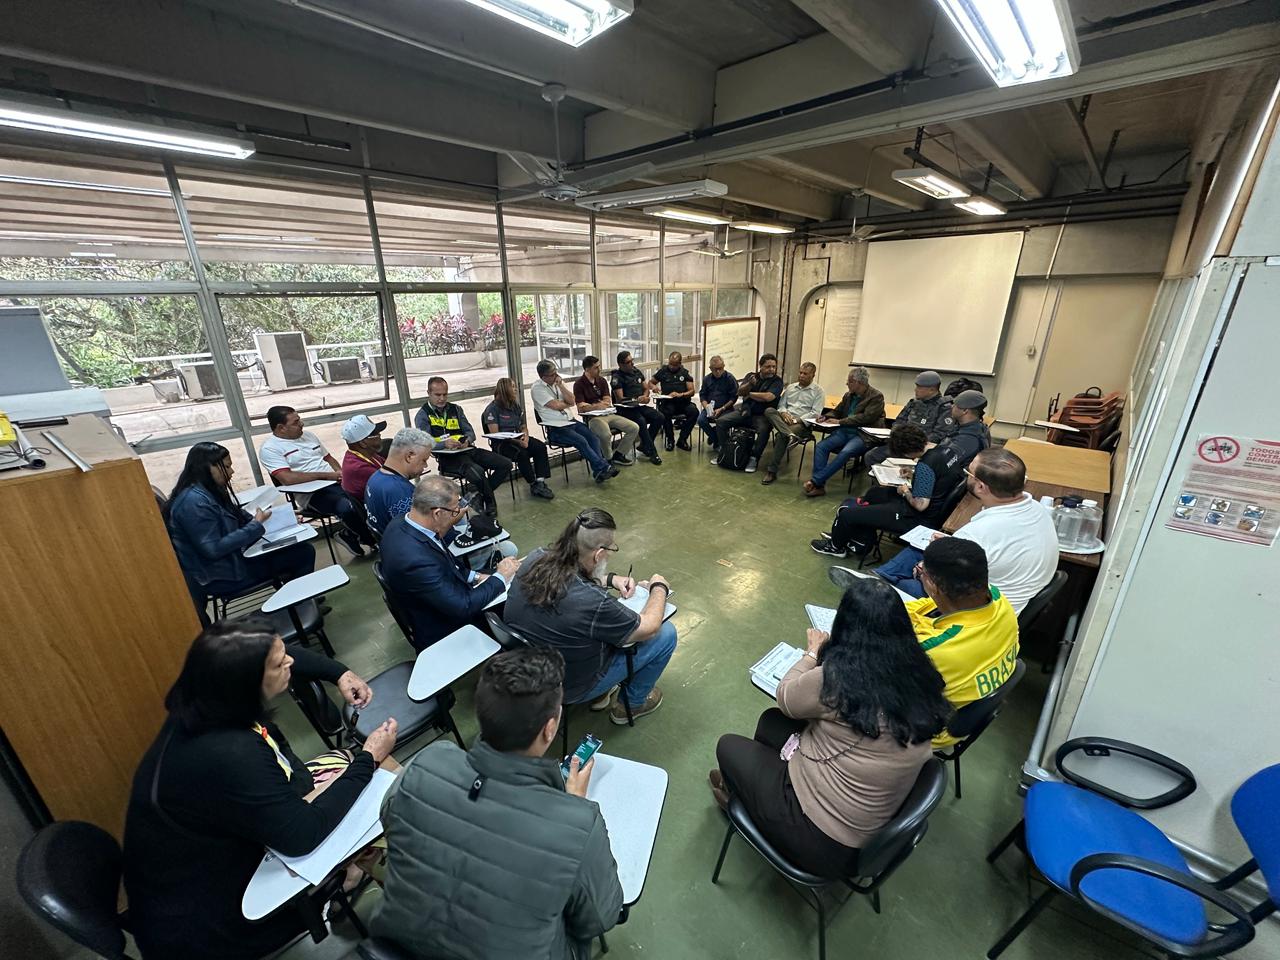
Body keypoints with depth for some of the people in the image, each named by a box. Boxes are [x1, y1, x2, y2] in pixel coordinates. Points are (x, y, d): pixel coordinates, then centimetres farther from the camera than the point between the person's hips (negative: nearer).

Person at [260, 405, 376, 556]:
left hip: (335, 482, 7)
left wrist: (341, 474, 2)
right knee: (347, 507, -34)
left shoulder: (308, 435, 19)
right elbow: (288, 478, -17)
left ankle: (350, 534, 2)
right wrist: (326, 475, -15)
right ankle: (370, 540, -7)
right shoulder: (269, 448, -3)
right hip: (311, 493, -7)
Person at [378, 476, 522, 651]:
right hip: (444, 633, -8)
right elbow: (463, 607, -29)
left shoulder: (402, 523, -10)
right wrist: (501, 576, -17)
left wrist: (474, 576, -3)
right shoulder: (415, 559, -37)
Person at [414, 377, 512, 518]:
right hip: (447, 457, -6)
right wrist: (445, 444, -26)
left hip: (467, 450, 6)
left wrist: (467, 440, -10)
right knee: (477, 472, -36)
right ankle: (490, 504, -8)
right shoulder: (423, 415, 4)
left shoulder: (455, 409, 20)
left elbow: (470, 431, 15)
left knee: (506, 464, -11)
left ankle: (478, 494, 1)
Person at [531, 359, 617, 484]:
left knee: (593, 437, -15)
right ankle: (603, 468, -20)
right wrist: (568, 403, 4)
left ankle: (599, 471, -20)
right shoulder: (537, 388, -8)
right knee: (581, 441, -26)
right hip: (555, 428, -6)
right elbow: (556, 406, -16)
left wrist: (560, 385, -8)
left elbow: (572, 401, 2)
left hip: (570, 421, 6)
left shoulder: (558, 382, 12)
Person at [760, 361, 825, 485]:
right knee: (769, 411, -26)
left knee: (781, 436, -34)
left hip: (802, 424, -5)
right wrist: (784, 413, -8)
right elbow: (781, 405, 17)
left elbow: (815, 413, -5)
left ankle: (771, 470, -28)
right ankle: (790, 436, -46)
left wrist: (797, 420, -16)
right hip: (784, 420, 5)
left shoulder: (818, 391, 6)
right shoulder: (790, 387, 22)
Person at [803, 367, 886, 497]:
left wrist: (840, 422, -17)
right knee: (821, 446, -19)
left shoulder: (876, 396, -4)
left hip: (864, 434, -6)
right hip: (845, 431, 6)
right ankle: (819, 485, -22)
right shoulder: (848, 395, 14)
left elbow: (866, 417, -15)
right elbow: (837, 411, 24)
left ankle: (815, 480, -31)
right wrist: (826, 418, 1)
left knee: (845, 452, -34)